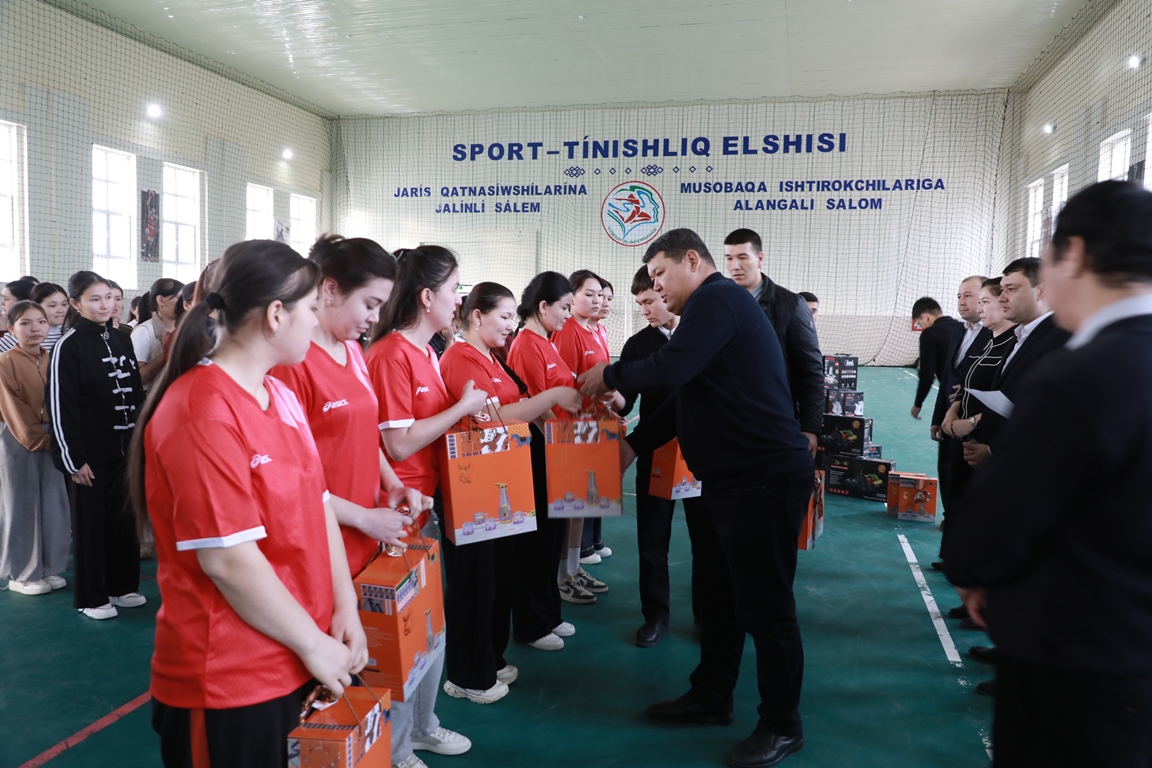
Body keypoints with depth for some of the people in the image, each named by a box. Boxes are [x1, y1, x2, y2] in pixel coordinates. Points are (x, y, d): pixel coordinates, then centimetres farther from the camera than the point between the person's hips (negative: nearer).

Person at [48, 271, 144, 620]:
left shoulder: (121, 341, 9)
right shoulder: (68, 346, -10)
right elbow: (60, 407, -13)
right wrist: (73, 459, -14)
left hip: (125, 449, 6)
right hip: (90, 453, -6)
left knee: (125, 519, 12)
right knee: (90, 524, 5)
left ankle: (123, 586, 25)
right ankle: (91, 598, 16)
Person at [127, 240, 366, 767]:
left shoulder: (281, 396, 5)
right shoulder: (202, 413, -20)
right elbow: (228, 561, -22)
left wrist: (345, 609, 1)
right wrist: (313, 644, -14)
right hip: (231, 680, -8)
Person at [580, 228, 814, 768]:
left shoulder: (717, 298, -13)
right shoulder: (716, 305, 19)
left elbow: (672, 368, -27)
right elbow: (687, 399, 22)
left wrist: (610, 375, -10)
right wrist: (633, 444, 19)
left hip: (764, 479, -10)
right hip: (732, 477, 11)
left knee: (765, 606, 1)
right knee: (719, 593, 18)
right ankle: (710, 698, 32)